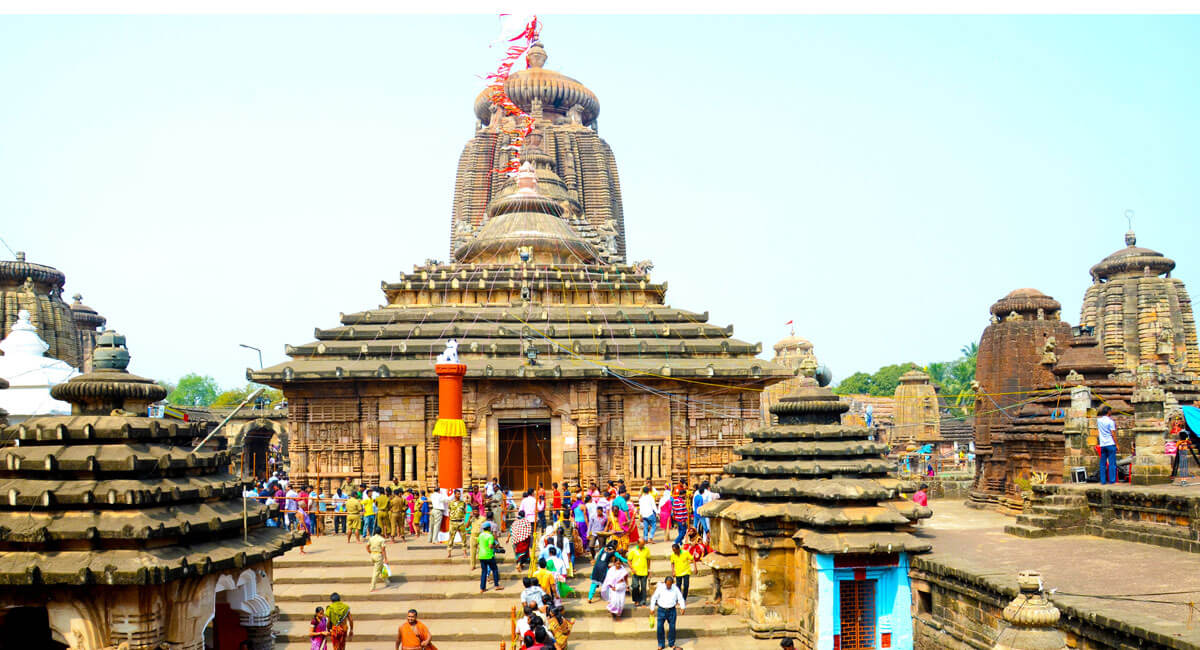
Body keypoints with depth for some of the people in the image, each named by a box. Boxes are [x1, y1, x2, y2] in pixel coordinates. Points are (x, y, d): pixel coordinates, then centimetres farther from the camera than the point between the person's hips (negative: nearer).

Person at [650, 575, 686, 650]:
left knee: (672, 627, 6)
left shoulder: (675, 589, -2)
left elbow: (680, 598, 0)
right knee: (659, 627, -3)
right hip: (661, 610, -1)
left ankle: (671, 643, 23)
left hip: (672, 610, 1)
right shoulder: (660, 588, -6)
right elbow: (654, 598, 0)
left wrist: (682, 607, -14)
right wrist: (652, 608, -1)